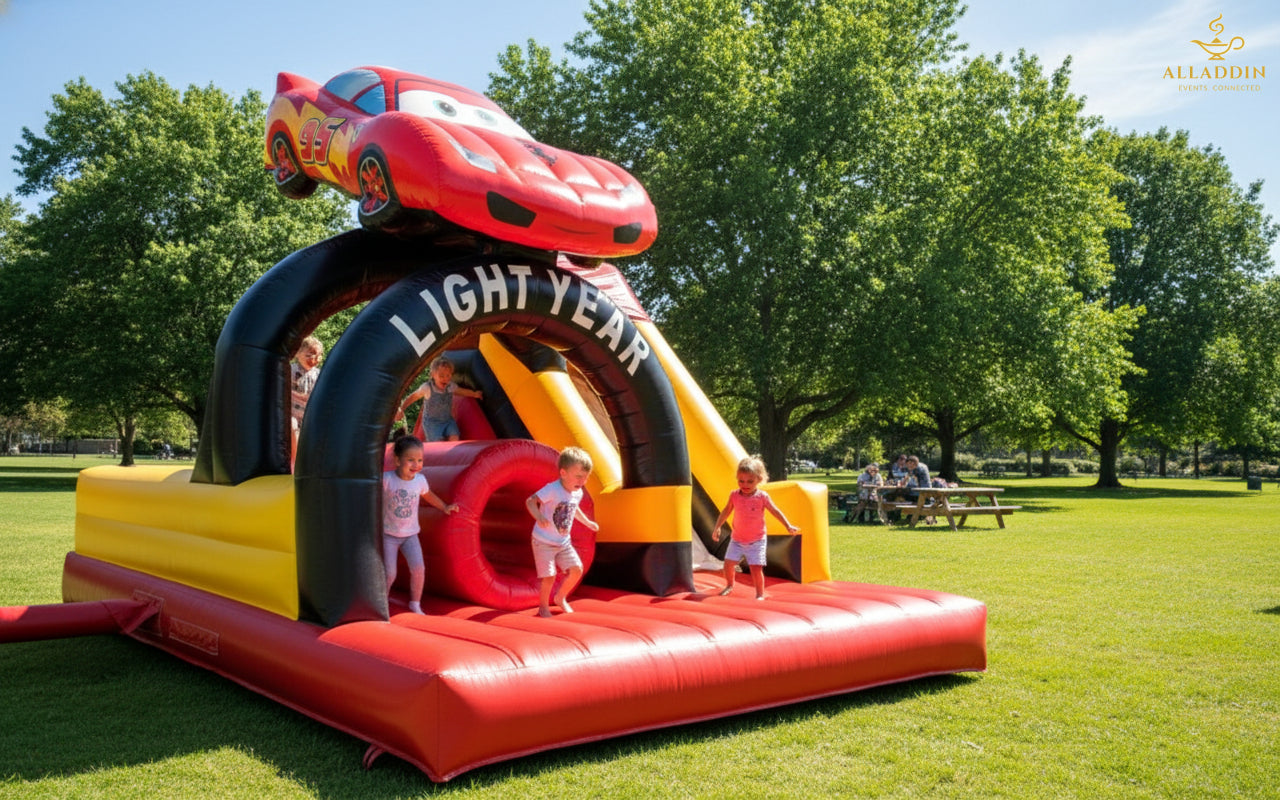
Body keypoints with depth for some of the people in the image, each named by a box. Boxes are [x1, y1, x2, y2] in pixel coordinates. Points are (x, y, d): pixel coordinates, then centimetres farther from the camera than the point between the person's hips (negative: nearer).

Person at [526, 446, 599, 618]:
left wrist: (588, 522, 23)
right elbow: (530, 501, -30)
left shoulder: (578, 493, 0)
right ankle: (543, 606, 16)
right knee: (548, 577, -10)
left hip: (564, 542, 7)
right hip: (544, 542, -7)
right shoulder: (552, 490, -24)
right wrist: (538, 516, -47)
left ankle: (560, 598, 23)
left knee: (576, 569, -2)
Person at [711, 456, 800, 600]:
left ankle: (760, 594, 10)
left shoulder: (762, 497, -11)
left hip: (756, 541, -3)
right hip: (737, 540, 3)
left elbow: (775, 511, -2)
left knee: (756, 567, -10)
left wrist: (788, 526, -6)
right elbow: (726, 511, 9)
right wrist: (717, 527, 5)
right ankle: (729, 585, 27)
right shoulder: (734, 495, -4)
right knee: (728, 563, -2)